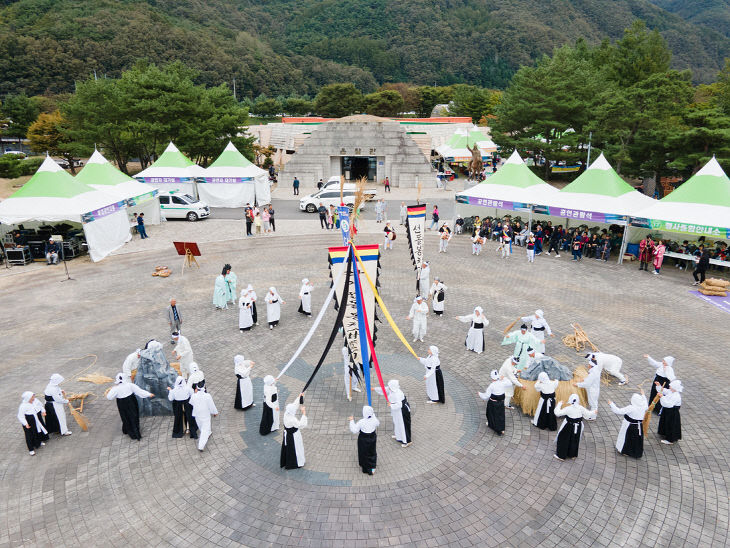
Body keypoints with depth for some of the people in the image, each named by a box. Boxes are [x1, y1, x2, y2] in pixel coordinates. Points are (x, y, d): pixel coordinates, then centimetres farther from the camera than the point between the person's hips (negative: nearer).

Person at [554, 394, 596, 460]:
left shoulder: (568, 409, -24)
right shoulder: (581, 408, -14)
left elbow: (557, 413, -22)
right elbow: (588, 414, -2)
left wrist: (559, 404, -10)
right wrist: (593, 412, 19)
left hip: (568, 427, -4)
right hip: (578, 426, 5)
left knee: (563, 440, 9)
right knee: (574, 441, 22)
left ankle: (561, 455, 15)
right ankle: (572, 455, 36)